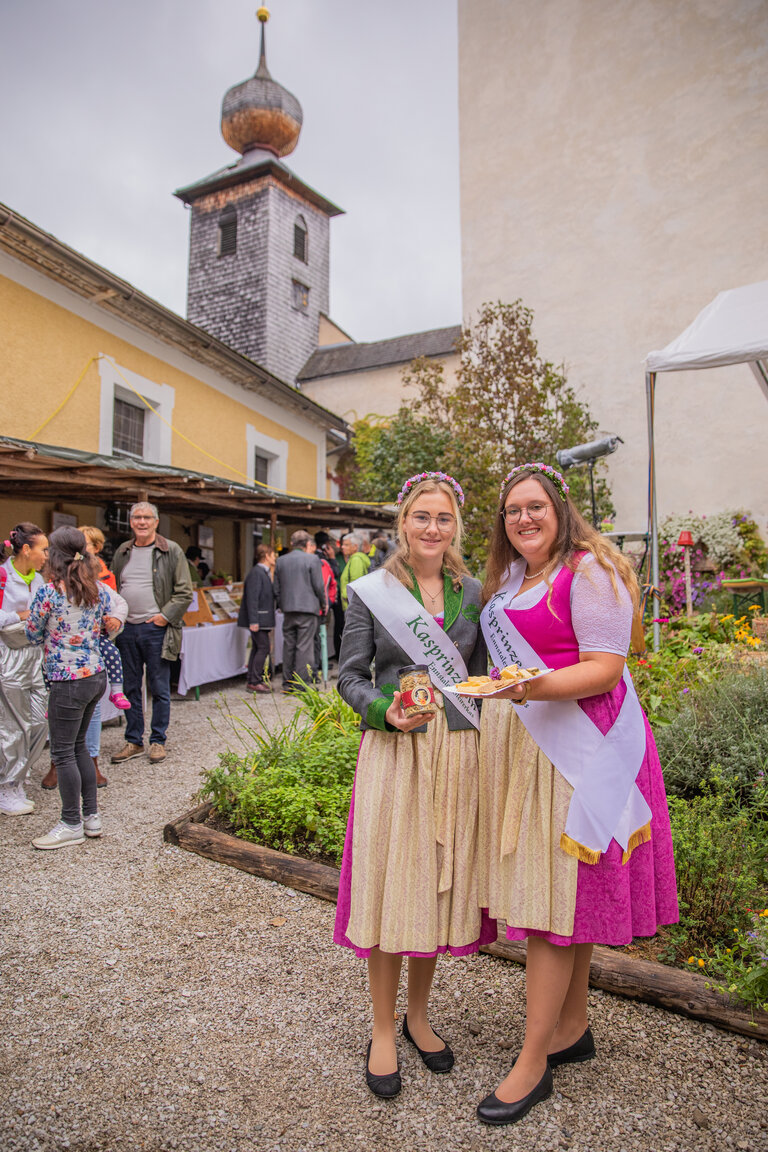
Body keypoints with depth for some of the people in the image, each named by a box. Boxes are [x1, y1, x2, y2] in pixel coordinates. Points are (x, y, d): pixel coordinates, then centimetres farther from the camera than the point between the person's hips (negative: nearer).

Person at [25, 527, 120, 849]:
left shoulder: (47, 593, -15)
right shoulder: (100, 590, 3)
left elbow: (33, 636, -2)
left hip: (68, 682, -7)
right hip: (96, 676, 7)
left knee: (63, 753, 7)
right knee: (78, 746, 20)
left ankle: (72, 825, 18)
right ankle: (92, 816, 27)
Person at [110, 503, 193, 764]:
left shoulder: (171, 551, -3)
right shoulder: (122, 552, 11)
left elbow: (184, 592, -4)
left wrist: (165, 616, -12)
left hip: (156, 628, -4)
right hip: (126, 628, 5)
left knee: (159, 689, 4)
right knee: (131, 688, 12)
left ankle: (157, 741, 17)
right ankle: (133, 742, 24)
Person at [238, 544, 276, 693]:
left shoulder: (263, 572, 16)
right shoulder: (256, 573, -15)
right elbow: (252, 598, -22)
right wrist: (253, 621, -24)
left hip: (263, 618, 10)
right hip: (258, 618, -10)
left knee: (257, 648, 12)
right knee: (263, 648, -9)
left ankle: (251, 680, 19)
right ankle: (255, 681, -4)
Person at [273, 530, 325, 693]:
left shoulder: (280, 561, 9)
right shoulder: (312, 560, -6)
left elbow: (276, 588, 11)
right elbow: (318, 586, -7)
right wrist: (323, 603, 7)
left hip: (288, 610, 5)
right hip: (308, 608, -5)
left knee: (288, 646, 11)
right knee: (304, 647, -2)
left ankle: (288, 682, 16)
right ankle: (301, 684, 0)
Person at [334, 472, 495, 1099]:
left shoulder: (474, 592, 6)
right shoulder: (372, 590, -3)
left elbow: (482, 674, 11)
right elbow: (350, 675, -1)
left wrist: (485, 745, 1)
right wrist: (385, 711, -19)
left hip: (458, 754, 3)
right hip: (393, 751, -3)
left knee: (442, 883, 13)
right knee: (389, 884, 6)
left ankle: (418, 1015, 37)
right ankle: (383, 1030, 29)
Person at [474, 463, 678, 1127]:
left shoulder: (589, 570, -10)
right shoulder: (510, 578, 15)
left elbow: (605, 668, -16)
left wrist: (535, 687, -29)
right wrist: (498, 698, 15)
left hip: (574, 747, -8)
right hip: (522, 745, 8)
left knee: (554, 894, -2)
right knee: (560, 891, 16)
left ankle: (534, 1062, 11)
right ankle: (574, 1028, 32)